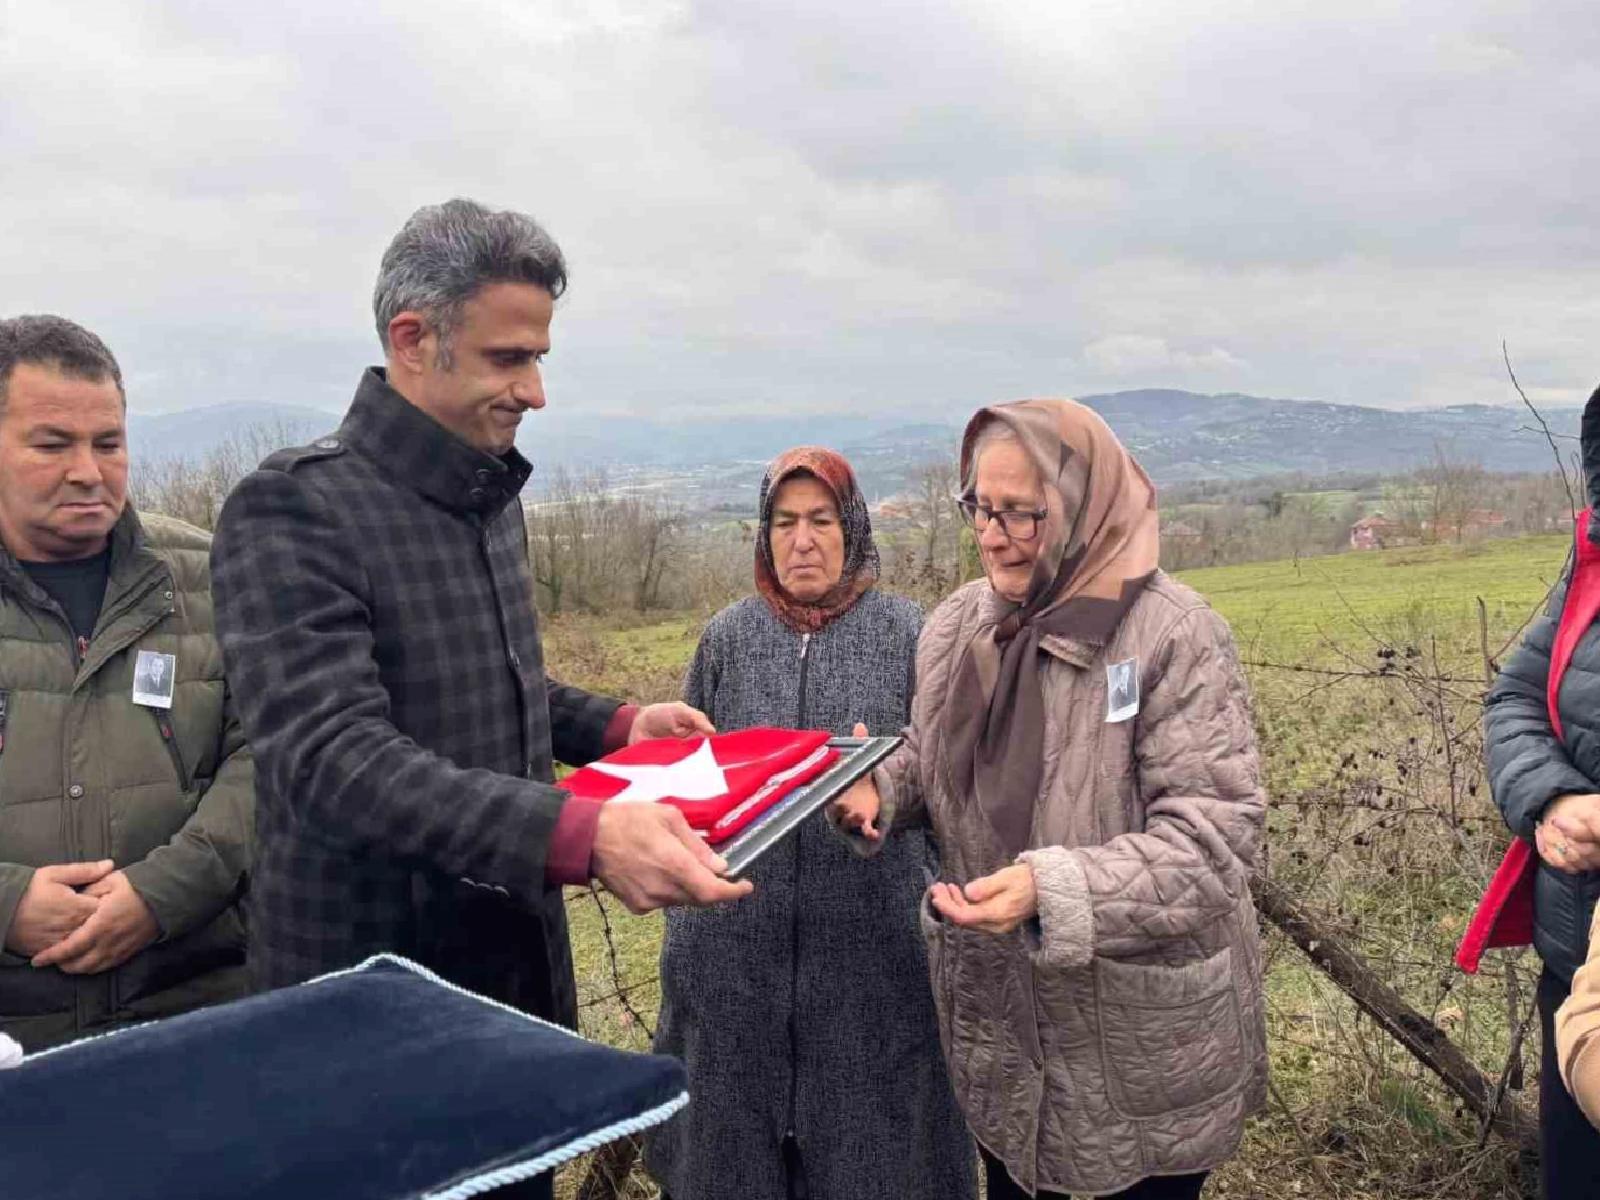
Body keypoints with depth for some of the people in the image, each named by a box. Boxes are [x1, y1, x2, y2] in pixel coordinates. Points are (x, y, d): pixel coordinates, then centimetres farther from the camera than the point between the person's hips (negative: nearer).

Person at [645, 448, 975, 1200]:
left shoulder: (905, 632, -2)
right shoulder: (728, 637, 4)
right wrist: (684, 924, 10)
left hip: (871, 935, -2)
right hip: (741, 940, 2)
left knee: (867, 1130, 10)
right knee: (738, 1123, 14)